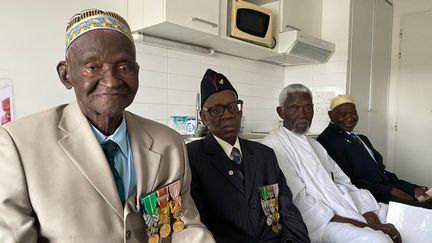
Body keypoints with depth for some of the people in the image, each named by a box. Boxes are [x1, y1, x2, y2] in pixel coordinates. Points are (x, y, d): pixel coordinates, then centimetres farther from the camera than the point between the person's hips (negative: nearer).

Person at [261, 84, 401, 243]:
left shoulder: (315, 146, 20)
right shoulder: (273, 145, -8)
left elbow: (344, 184, 11)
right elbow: (298, 202, -15)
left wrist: (370, 218, -7)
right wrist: (360, 224, -15)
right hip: (319, 225, -8)